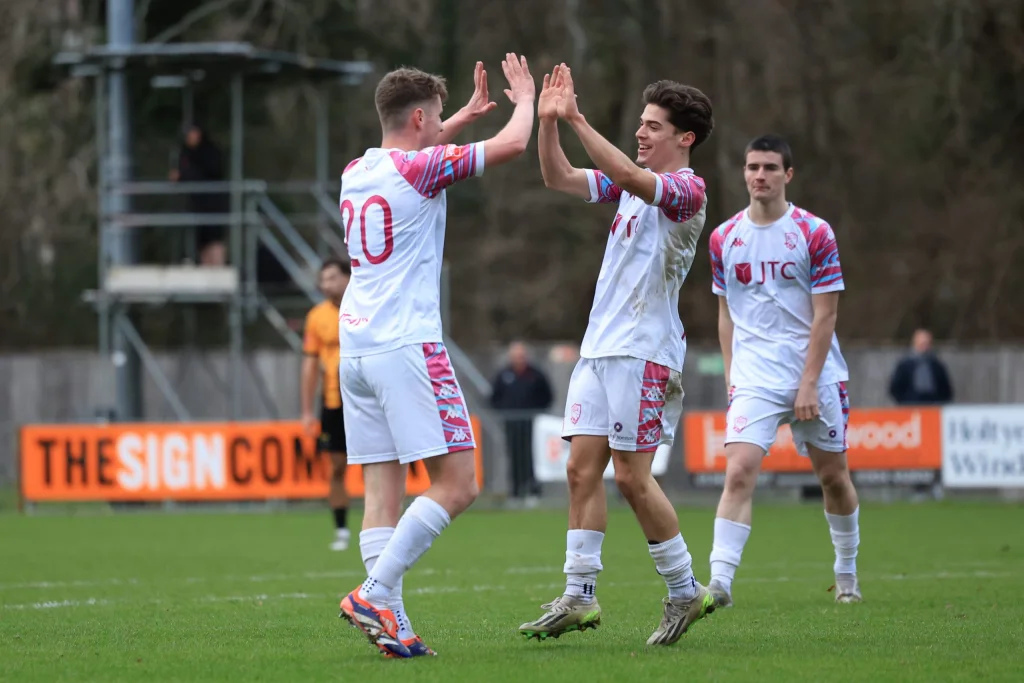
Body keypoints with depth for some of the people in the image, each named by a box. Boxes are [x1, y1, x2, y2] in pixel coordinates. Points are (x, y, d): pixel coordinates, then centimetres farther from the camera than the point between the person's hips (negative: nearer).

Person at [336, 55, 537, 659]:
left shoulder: (356, 172, 14)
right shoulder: (420, 168, -8)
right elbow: (512, 145, -7)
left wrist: (463, 117, 42)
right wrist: (525, 100, 13)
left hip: (356, 349, 8)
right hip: (407, 349, -8)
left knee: (384, 490, 3)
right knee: (457, 484, -6)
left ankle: (391, 624, -4)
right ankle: (374, 594, -15)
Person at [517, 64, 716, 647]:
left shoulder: (687, 190, -11)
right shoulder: (633, 184, 15)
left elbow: (627, 174, -29)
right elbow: (559, 179, 13)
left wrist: (578, 120, -28)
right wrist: (549, 121, -2)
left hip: (645, 351, -8)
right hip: (600, 346, 8)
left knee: (631, 475, -7)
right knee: (582, 467, 1)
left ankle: (686, 591, 6)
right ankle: (579, 597, 3)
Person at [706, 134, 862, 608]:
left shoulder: (814, 234, -4)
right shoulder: (724, 238, 5)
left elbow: (824, 314, -6)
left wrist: (809, 383, -12)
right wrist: (731, 376, 7)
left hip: (815, 374, -1)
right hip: (754, 377, 1)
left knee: (833, 475, 10)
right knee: (739, 471, -17)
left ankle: (847, 574, 30)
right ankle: (719, 582, -22)